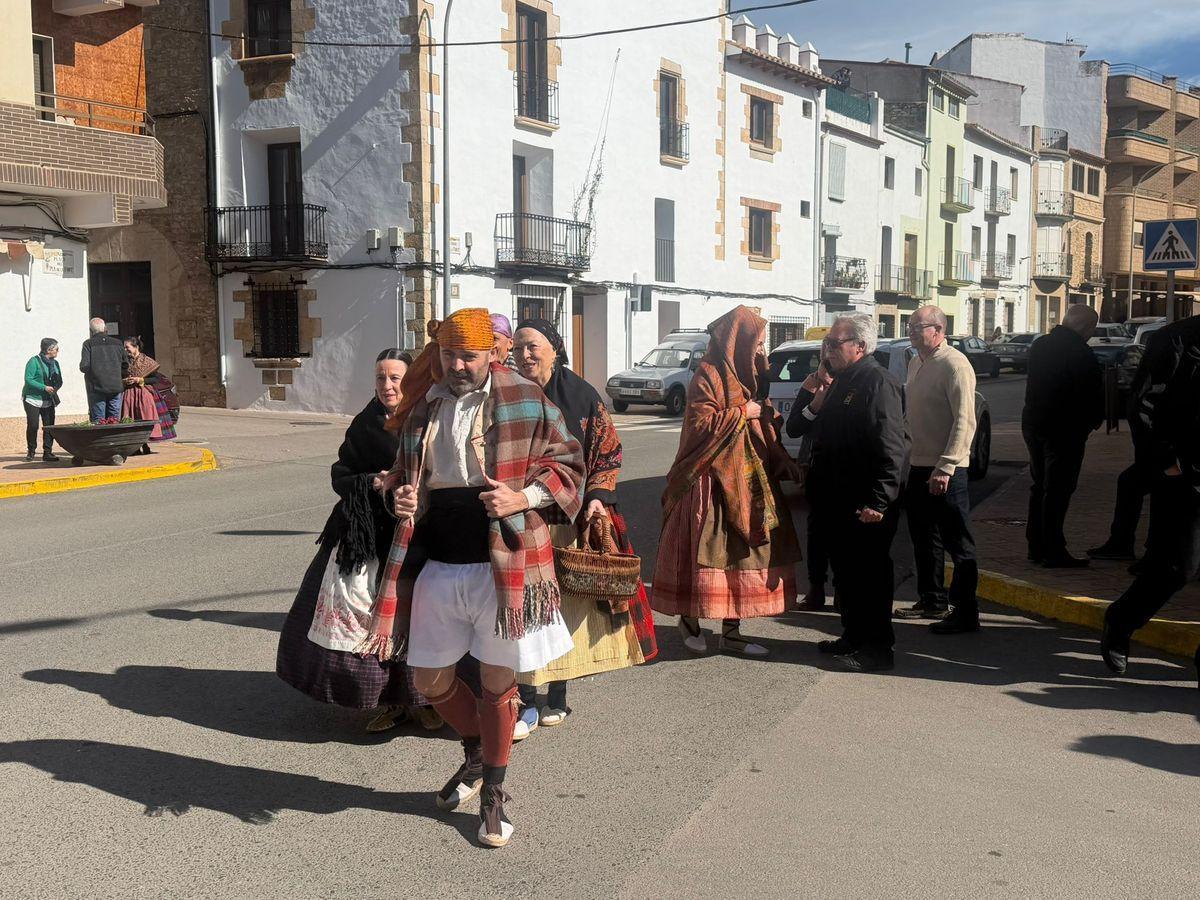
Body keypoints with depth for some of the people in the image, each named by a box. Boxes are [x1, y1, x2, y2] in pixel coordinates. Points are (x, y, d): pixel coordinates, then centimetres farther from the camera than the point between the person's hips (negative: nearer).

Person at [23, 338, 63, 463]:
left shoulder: (55, 363, 13)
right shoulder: (34, 361, -8)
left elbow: (59, 381, 15)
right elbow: (28, 379, -15)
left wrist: (56, 388, -7)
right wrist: (44, 387, -22)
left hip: (48, 401, 6)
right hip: (33, 399, -6)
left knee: (49, 426, -1)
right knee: (33, 426, -6)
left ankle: (47, 453, 4)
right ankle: (31, 452, 10)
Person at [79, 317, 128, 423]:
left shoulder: (88, 344, -4)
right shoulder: (117, 343, 6)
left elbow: (84, 367, -11)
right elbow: (126, 366, 9)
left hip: (97, 388, -3)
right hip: (116, 388, 3)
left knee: (98, 422, -1)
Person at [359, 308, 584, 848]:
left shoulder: (524, 401, -5)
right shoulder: (421, 408, 8)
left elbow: (569, 462, 0)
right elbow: (404, 473, 21)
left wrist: (525, 497, -16)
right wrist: (399, 494, -2)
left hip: (503, 564, -4)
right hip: (436, 565, 4)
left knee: (497, 683, 9)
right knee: (429, 680, 13)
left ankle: (493, 791, 30)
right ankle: (476, 752, 42)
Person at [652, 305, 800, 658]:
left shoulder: (746, 375, 15)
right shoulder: (708, 376, -10)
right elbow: (700, 423, -19)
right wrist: (741, 413, -14)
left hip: (748, 481, 8)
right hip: (714, 480, -8)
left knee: (742, 552, 7)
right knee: (707, 550, -3)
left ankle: (731, 631, 14)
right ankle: (689, 617, 17)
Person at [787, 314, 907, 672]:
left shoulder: (878, 382, -14)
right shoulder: (837, 381, 15)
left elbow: (890, 447, -22)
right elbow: (795, 429, 16)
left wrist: (878, 501, -25)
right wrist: (811, 400, -3)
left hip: (866, 504, -9)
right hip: (837, 500, 9)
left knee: (869, 572, 0)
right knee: (845, 570, 17)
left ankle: (878, 647, 10)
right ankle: (854, 637, 29)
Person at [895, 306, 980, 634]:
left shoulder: (954, 364, -14)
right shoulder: (916, 364, 14)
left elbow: (964, 421, -21)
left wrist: (945, 467, -25)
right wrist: (908, 453, 15)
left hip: (944, 470, -9)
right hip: (918, 465, 9)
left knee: (957, 542, -3)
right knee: (924, 538, 18)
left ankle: (966, 611, 3)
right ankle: (931, 601, 30)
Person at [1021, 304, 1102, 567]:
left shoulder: (1039, 345, 10)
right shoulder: (1078, 351, -17)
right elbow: (1093, 390, -14)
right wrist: (1095, 419, 4)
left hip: (1033, 424, 8)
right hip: (1065, 429, -8)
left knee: (1040, 486, 16)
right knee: (1057, 491, -4)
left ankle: (1036, 546, 21)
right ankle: (1053, 552, -1)